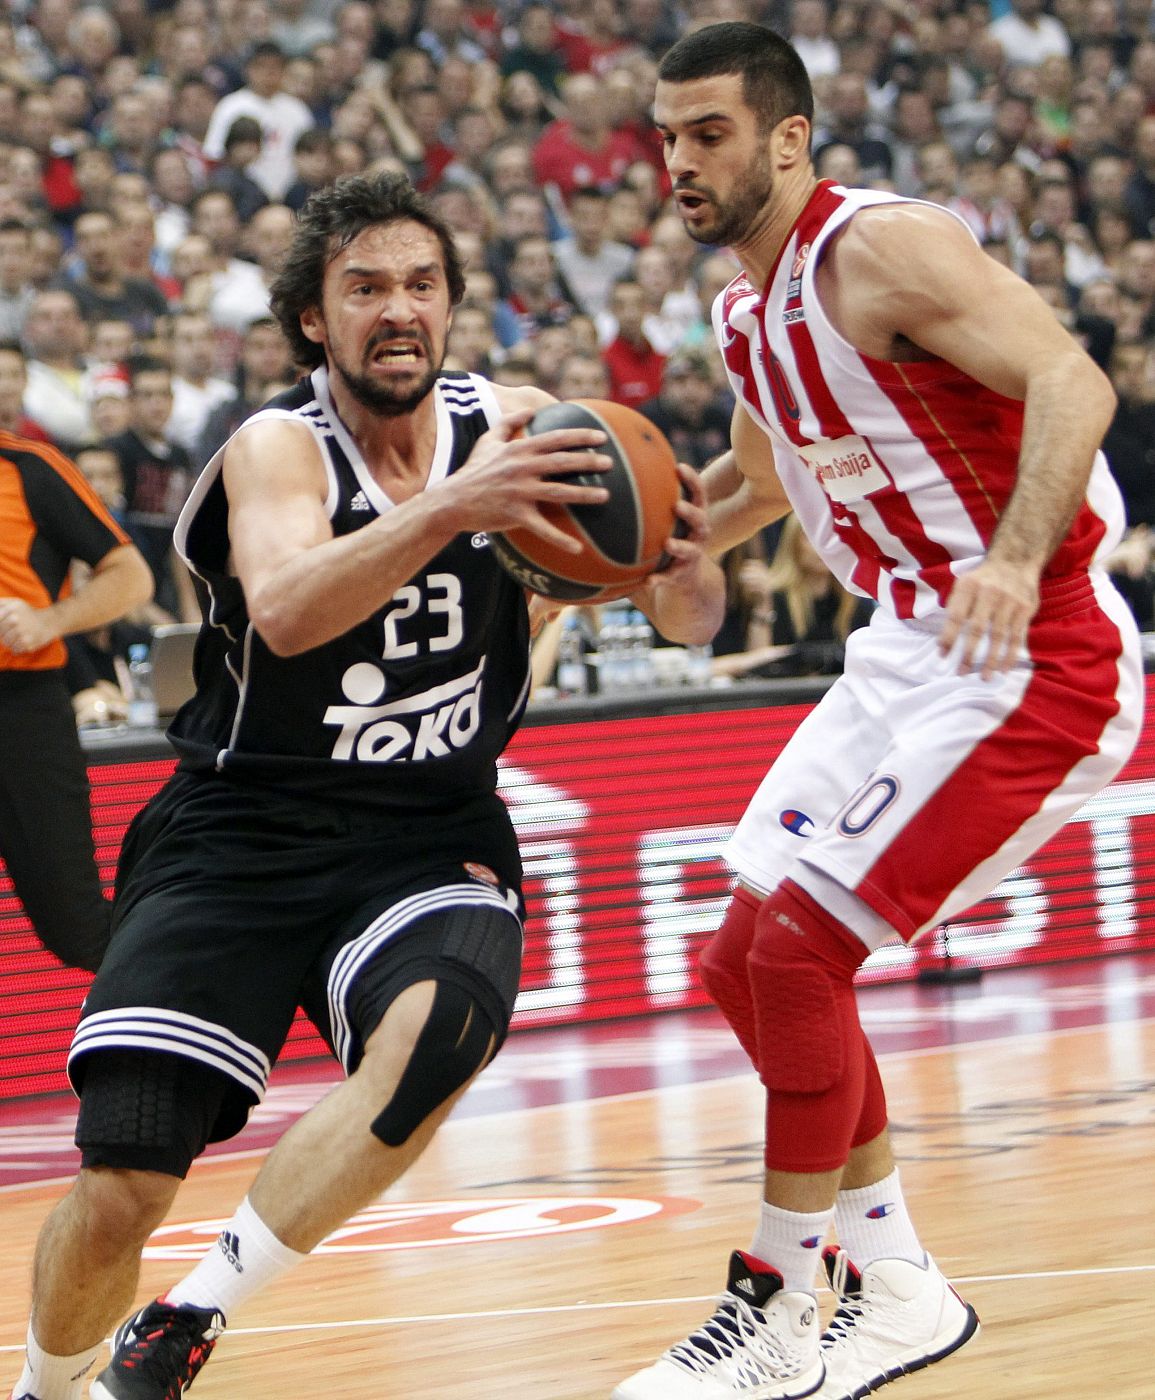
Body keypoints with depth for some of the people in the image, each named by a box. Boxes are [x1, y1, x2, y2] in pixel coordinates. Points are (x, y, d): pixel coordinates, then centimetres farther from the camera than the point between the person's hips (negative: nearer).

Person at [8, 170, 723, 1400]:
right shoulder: (278, 449, -14)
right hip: (242, 837, -2)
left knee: (436, 1027, -32)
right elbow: (287, 612, -36)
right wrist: (445, 511, -52)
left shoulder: (512, 430, -4)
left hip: (431, 836, 2)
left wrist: (686, 568, -28)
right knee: (119, 1192, -12)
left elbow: (688, 620, -4)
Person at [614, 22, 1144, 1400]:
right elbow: (758, 479, 30)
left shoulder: (885, 250, -17)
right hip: (908, 653, 10)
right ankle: (897, 1286, 22)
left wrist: (1013, 559, -43)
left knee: (796, 950, -15)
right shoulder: (744, 313, 10)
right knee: (746, 962, 9)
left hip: (1032, 658, -10)